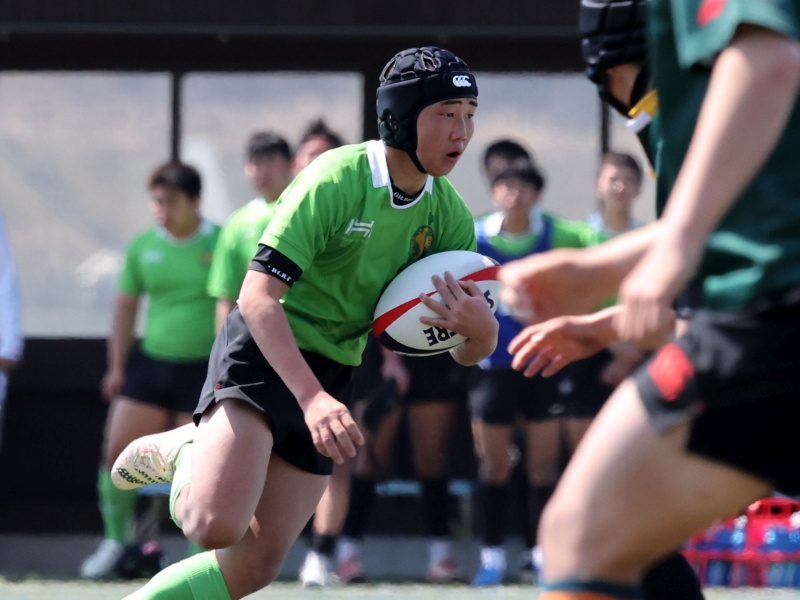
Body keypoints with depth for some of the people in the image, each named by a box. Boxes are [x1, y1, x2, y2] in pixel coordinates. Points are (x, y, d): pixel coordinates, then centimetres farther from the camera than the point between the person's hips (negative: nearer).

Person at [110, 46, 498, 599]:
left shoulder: (449, 216, 0)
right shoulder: (337, 180, -19)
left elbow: (468, 353, 2)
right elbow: (256, 296, -24)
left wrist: (480, 327, -24)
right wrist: (312, 398, -36)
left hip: (332, 373, 6)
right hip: (264, 352, -6)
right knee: (217, 526, -26)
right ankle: (186, 453, 6)